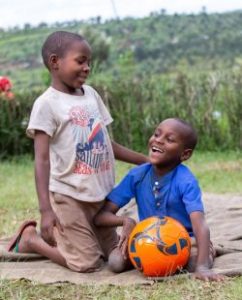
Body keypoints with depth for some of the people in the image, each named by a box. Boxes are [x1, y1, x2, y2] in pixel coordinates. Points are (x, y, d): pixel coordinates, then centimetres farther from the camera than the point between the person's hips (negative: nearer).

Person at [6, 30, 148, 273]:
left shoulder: (91, 94, 9)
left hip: (100, 195, 7)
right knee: (88, 263, -8)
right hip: (69, 196, -7)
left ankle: (51, 235, 25)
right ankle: (31, 239, 13)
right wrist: (45, 209, -23)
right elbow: (42, 159, -16)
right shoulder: (47, 103, -12)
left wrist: (145, 161, 12)